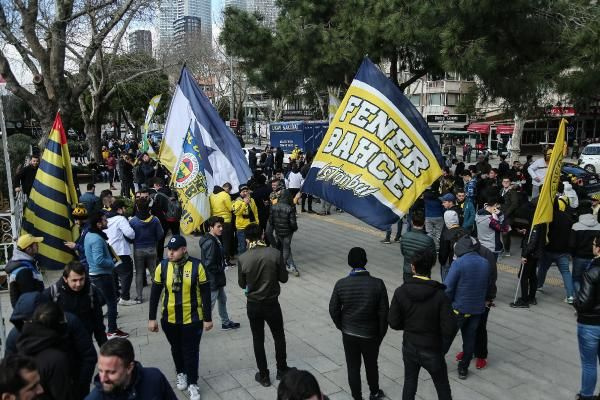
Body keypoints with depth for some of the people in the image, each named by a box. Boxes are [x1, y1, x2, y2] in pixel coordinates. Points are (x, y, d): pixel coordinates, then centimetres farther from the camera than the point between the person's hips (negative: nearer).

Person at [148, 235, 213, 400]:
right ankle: (181, 373, 47)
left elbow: (206, 293, -9)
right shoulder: (162, 266, -9)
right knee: (176, 349, 22)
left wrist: (207, 318, -6)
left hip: (192, 319, -3)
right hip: (169, 319, 3)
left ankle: (192, 384, 26)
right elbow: (155, 293, 0)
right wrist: (152, 318, 2)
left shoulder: (196, 266, -16)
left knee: (191, 352, 7)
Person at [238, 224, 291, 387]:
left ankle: (263, 376, 26)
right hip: (272, 303, 0)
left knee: (258, 340, 15)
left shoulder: (242, 259, -14)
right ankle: (282, 370, 34)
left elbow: (242, 284, -2)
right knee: (279, 337, 20)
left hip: (253, 305, 0)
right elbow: (283, 278, -6)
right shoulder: (275, 254, -15)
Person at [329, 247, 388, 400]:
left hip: (348, 334, 0)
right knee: (371, 365, 23)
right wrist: (381, 334, 2)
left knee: (353, 367, 15)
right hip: (370, 334, 0)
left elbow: (333, 310, -6)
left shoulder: (341, 284, -14)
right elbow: (384, 313, -12)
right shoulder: (377, 284, -18)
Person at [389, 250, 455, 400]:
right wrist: (436, 329, 1)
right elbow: (449, 330, -21)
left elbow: (394, 323, -9)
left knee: (409, 384, 22)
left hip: (409, 348, 3)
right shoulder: (439, 295, -23)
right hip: (432, 351, -2)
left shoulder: (400, 292, -15)